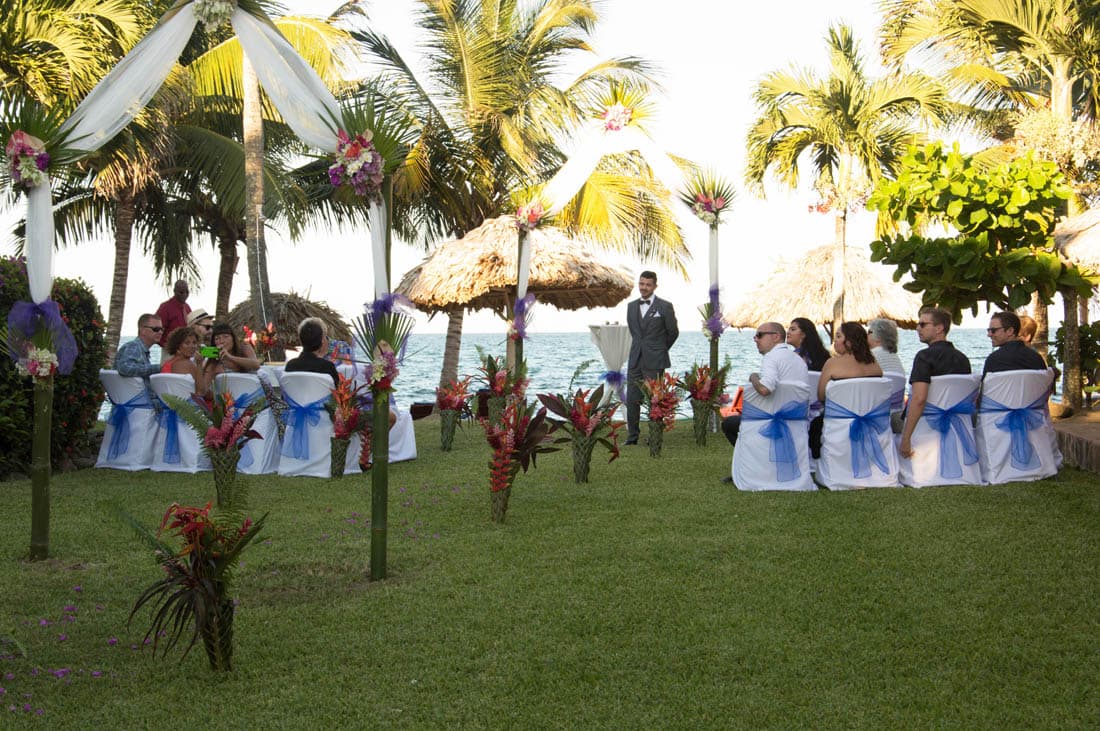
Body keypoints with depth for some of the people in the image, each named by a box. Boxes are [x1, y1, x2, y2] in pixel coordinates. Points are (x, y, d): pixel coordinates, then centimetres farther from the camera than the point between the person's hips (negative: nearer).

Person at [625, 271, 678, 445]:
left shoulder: (664, 306, -3)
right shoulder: (631, 306, 12)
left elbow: (673, 332, 5)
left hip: (654, 361, -4)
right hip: (635, 360, 4)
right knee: (632, 399, 2)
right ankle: (632, 436, 10)